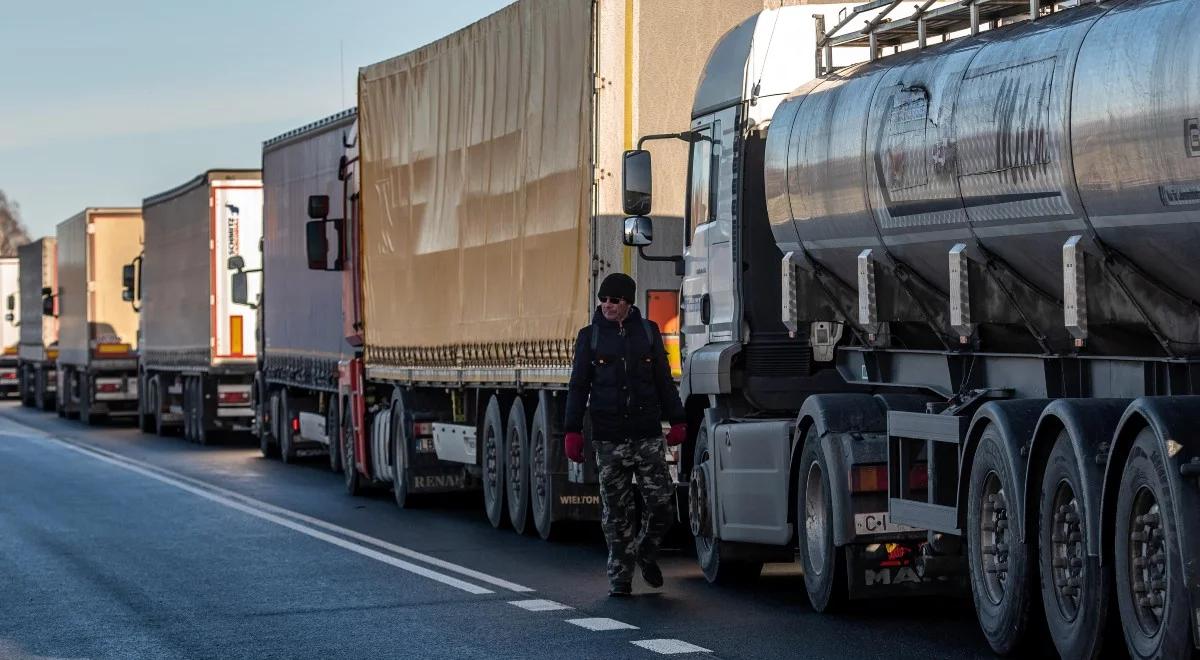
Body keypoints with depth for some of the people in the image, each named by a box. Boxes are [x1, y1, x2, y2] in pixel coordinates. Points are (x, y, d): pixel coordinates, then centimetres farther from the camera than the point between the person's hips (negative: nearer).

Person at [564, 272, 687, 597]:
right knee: (616, 512, 2)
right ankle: (619, 576, 11)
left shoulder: (648, 331, 7)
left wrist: (677, 421, 8)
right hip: (609, 438, -1)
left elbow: (664, 380, 12)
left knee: (661, 503, -4)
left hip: (647, 435, 1)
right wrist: (572, 431, -1)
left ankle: (645, 552, 23)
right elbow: (578, 386, 5)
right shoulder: (590, 336, 4)